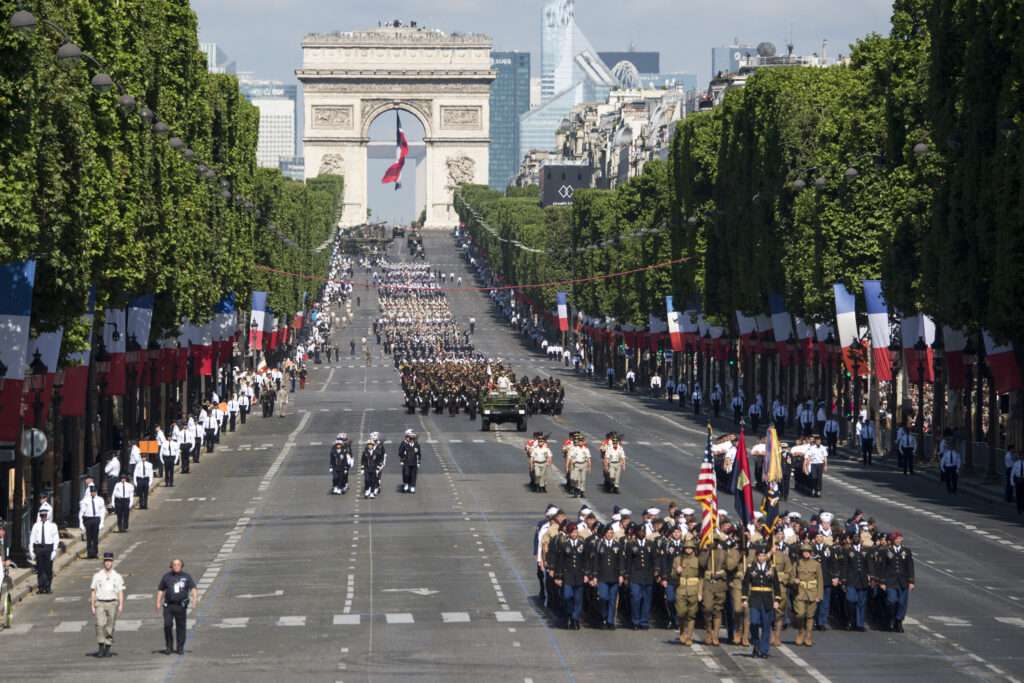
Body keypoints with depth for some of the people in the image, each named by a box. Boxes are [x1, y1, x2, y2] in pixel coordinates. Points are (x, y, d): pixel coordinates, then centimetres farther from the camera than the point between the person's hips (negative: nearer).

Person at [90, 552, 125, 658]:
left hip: (112, 603, 1)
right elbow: (93, 591, 7)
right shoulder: (97, 576, 7)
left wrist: (121, 605, -8)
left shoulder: (117, 576, 7)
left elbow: (121, 592, 4)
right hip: (100, 603, -1)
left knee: (110, 627, 1)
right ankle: (101, 648, -14)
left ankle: (107, 648, 10)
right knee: (100, 624, -17)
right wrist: (92, 606, 1)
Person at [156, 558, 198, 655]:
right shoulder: (167, 577, 9)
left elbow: (193, 588, -3)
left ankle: (180, 648, 11)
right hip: (168, 606, 1)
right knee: (167, 625, -9)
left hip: (181, 606, -1)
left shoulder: (186, 577, 6)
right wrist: (158, 603, 6)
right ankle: (169, 647, 4)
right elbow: (160, 590, 14)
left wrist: (195, 599, -19)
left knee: (181, 626, 2)